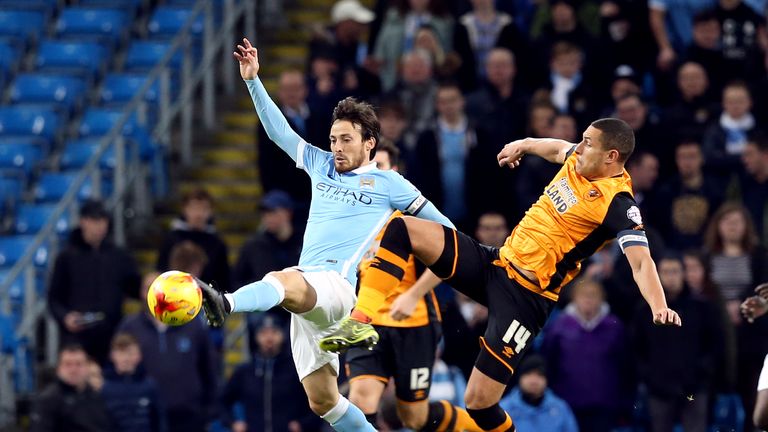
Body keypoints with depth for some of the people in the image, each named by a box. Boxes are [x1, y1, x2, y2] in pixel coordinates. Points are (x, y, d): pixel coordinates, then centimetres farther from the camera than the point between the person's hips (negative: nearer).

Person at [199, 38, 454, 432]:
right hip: (305, 294, 7)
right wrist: (253, 80, 18)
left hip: (340, 287, -7)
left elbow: (436, 222, 18)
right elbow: (279, 130, 25)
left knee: (285, 282, -40)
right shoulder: (321, 166, 22)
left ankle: (225, 305, -69)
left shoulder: (387, 183, 8)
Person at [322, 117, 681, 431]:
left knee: (479, 401, -15)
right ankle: (361, 322, -9)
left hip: (526, 296, -8)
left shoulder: (618, 204, -18)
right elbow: (558, 148, 31)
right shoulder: (577, 163, 5)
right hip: (496, 261, 8)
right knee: (402, 230, -4)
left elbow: (640, 261, -30)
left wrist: (658, 306, -46)